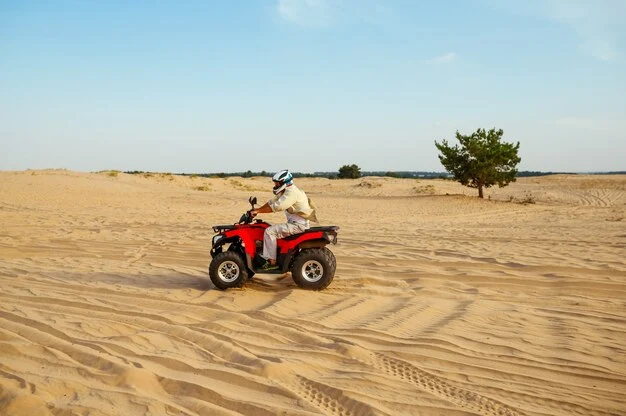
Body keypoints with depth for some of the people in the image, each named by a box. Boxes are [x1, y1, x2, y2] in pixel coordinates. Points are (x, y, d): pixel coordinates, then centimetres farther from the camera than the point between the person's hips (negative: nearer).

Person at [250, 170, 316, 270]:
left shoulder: (292, 192, -18)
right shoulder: (285, 192, 16)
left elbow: (276, 207, -26)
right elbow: (272, 202, 16)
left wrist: (257, 211, -20)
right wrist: (256, 210, 4)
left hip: (298, 225, -11)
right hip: (295, 223, 11)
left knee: (269, 231, -16)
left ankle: (272, 261, -14)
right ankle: (267, 255, 17)